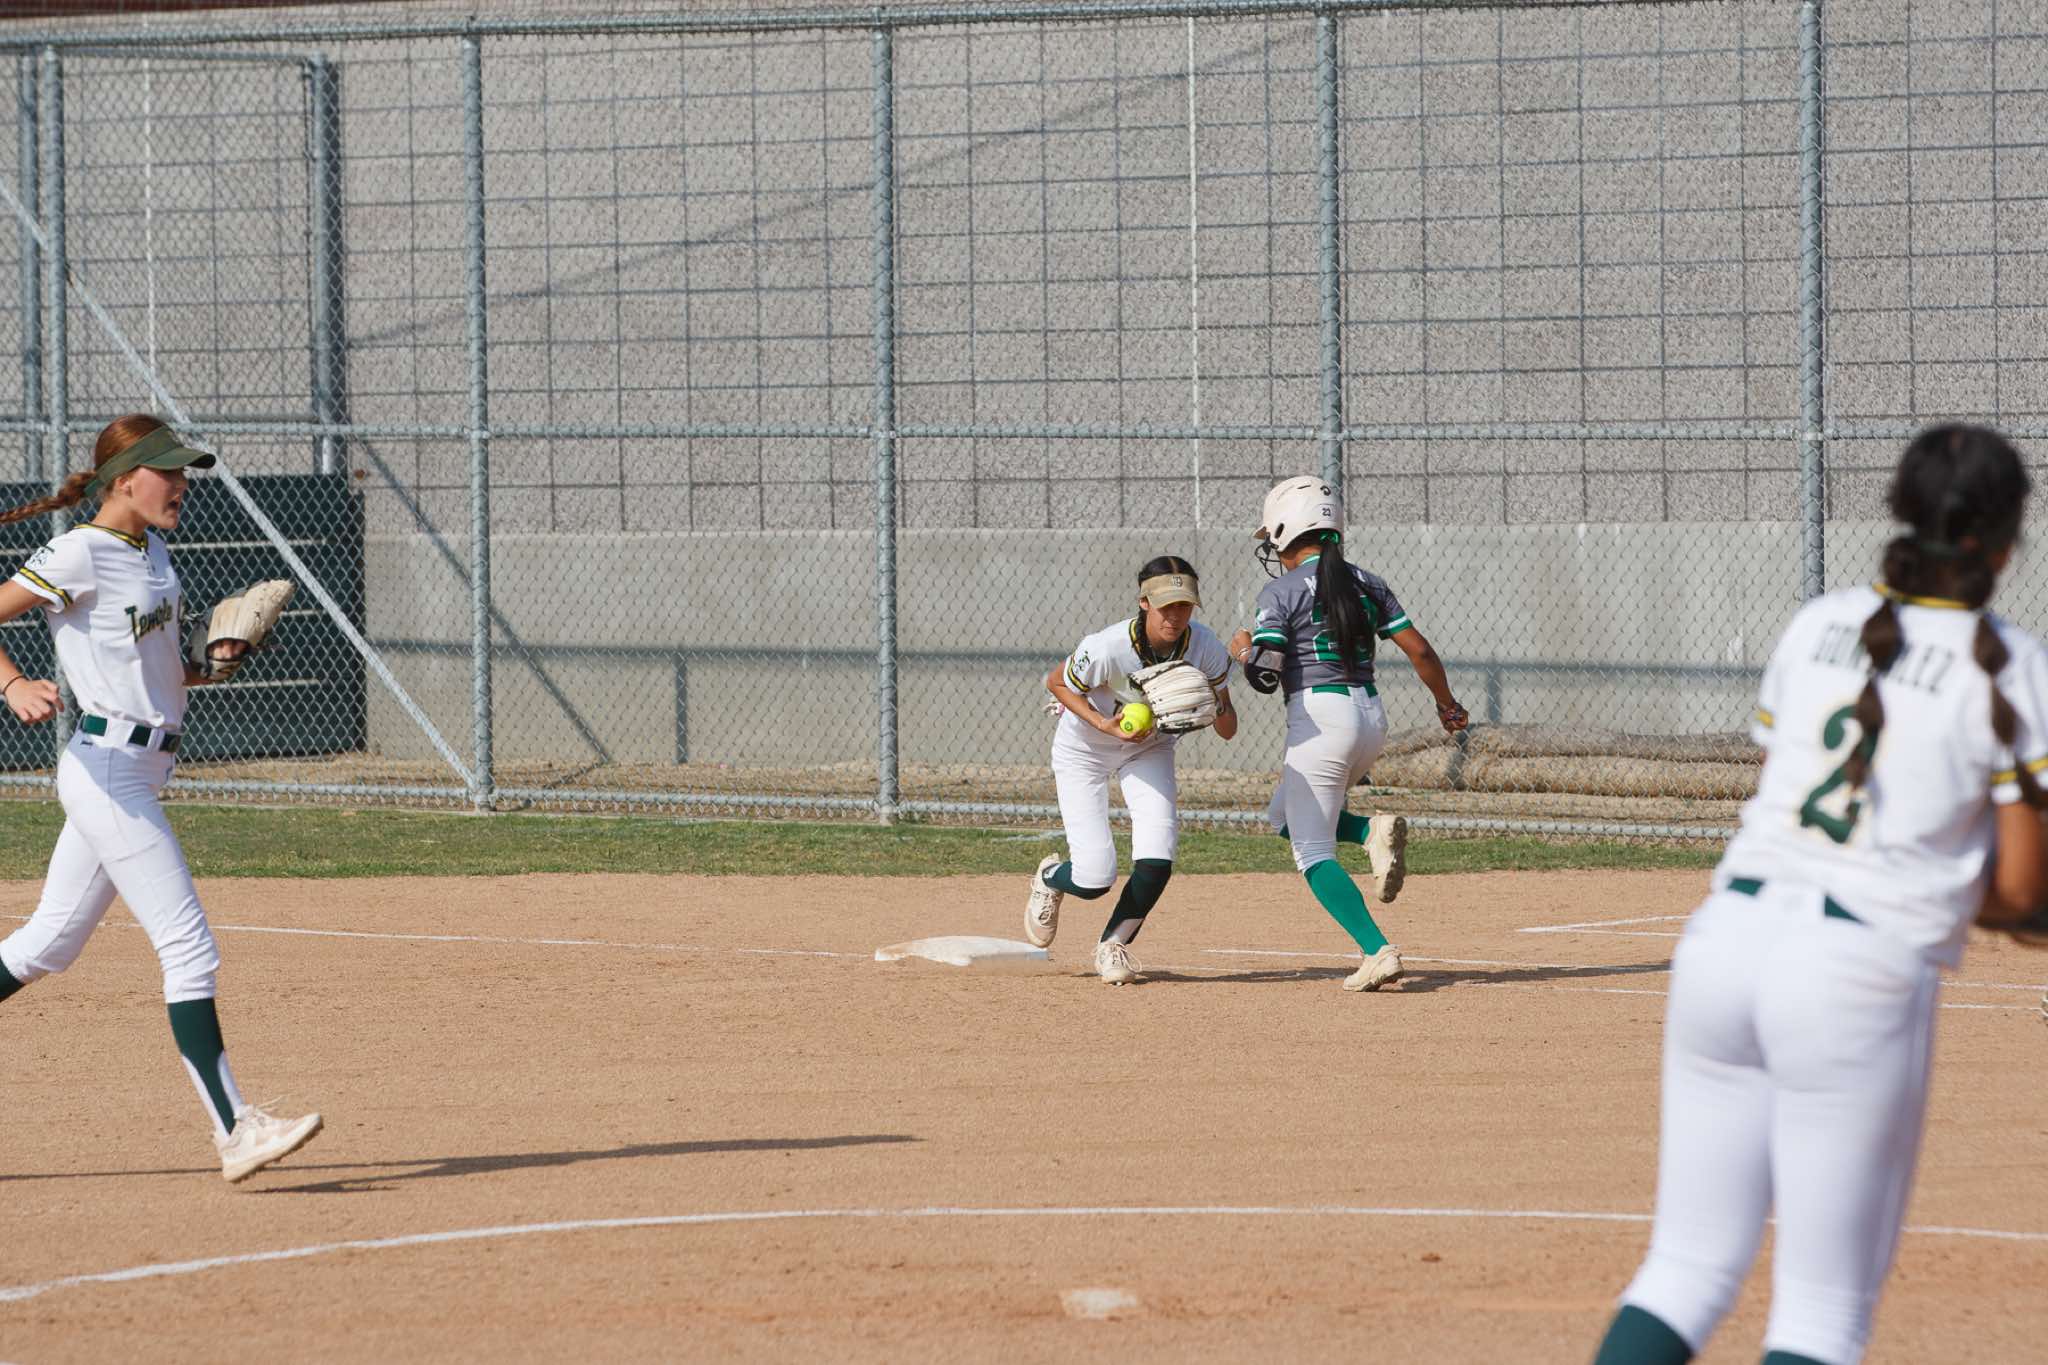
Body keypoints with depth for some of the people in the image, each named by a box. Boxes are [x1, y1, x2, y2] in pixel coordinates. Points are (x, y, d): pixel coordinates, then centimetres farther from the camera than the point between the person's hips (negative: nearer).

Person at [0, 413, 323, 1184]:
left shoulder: (151, 550, 14)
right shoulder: (80, 555, -13)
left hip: (135, 772, 9)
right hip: (107, 766, -9)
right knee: (189, 947, -11)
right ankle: (234, 1132, -12)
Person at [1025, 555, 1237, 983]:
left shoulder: (1205, 647, -24)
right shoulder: (1108, 648, -35)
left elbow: (1228, 731, -15)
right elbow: (1056, 682, -14)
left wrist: (1215, 705, -38)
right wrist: (1105, 726, -27)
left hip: (1149, 748, 3)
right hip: (1084, 750, -3)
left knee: (1156, 863, -14)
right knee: (1095, 877, -10)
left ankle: (1114, 945, 14)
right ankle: (1050, 878, 29)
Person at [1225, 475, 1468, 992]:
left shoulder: (1281, 593, -6)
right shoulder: (1368, 585, 11)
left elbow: (1264, 675, -12)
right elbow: (1419, 650, 8)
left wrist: (1243, 650, 10)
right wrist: (1447, 704, 23)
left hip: (1320, 717, -7)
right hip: (1372, 716, 7)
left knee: (1313, 852, -2)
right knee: (1285, 817, 25)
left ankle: (1378, 951, -18)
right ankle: (1373, 830, -3)